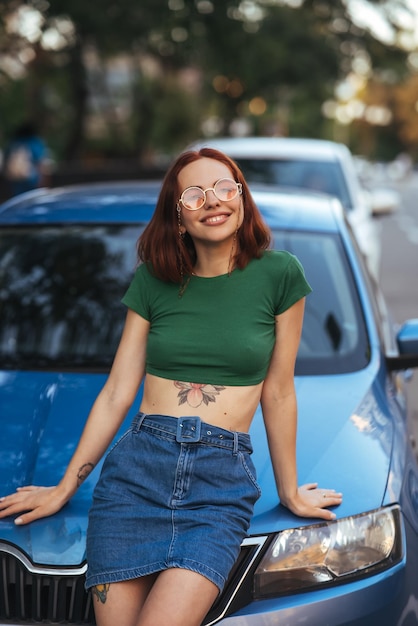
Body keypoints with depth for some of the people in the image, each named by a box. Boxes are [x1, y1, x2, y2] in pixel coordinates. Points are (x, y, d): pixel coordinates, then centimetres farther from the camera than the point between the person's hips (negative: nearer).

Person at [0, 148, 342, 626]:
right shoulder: (153, 280, 7)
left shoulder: (278, 275, 3)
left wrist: (289, 492, 15)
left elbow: (278, 393, 9)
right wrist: (64, 488, 11)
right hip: (137, 466, 2)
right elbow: (117, 392, 10)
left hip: (223, 482, -2)